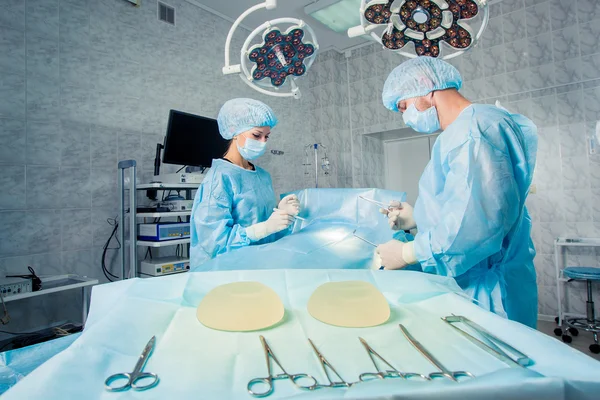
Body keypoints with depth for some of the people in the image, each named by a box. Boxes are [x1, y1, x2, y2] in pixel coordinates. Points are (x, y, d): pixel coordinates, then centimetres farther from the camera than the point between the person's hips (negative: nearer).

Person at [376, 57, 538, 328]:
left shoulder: (475, 128, -17)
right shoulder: (461, 132, 16)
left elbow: (482, 220, -29)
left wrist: (407, 252, -17)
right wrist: (416, 219, 9)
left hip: (484, 293, -9)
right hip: (465, 285, 9)